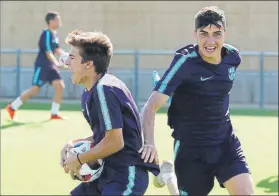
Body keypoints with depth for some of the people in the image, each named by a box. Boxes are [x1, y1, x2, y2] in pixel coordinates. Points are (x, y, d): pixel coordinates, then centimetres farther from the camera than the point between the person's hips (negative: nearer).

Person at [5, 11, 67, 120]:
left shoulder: (54, 35, 11)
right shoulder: (47, 34, -17)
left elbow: (57, 51, 17)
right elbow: (48, 53, -21)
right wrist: (57, 64, -28)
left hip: (50, 66, 9)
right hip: (42, 66, -9)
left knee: (60, 86, -2)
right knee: (35, 89, -8)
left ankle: (54, 114, 3)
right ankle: (12, 107, 4)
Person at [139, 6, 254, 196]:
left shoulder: (233, 57, -3)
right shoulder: (184, 62, -20)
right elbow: (151, 106, -25)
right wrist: (149, 143, -40)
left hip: (226, 141, 5)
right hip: (191, 146, -4)